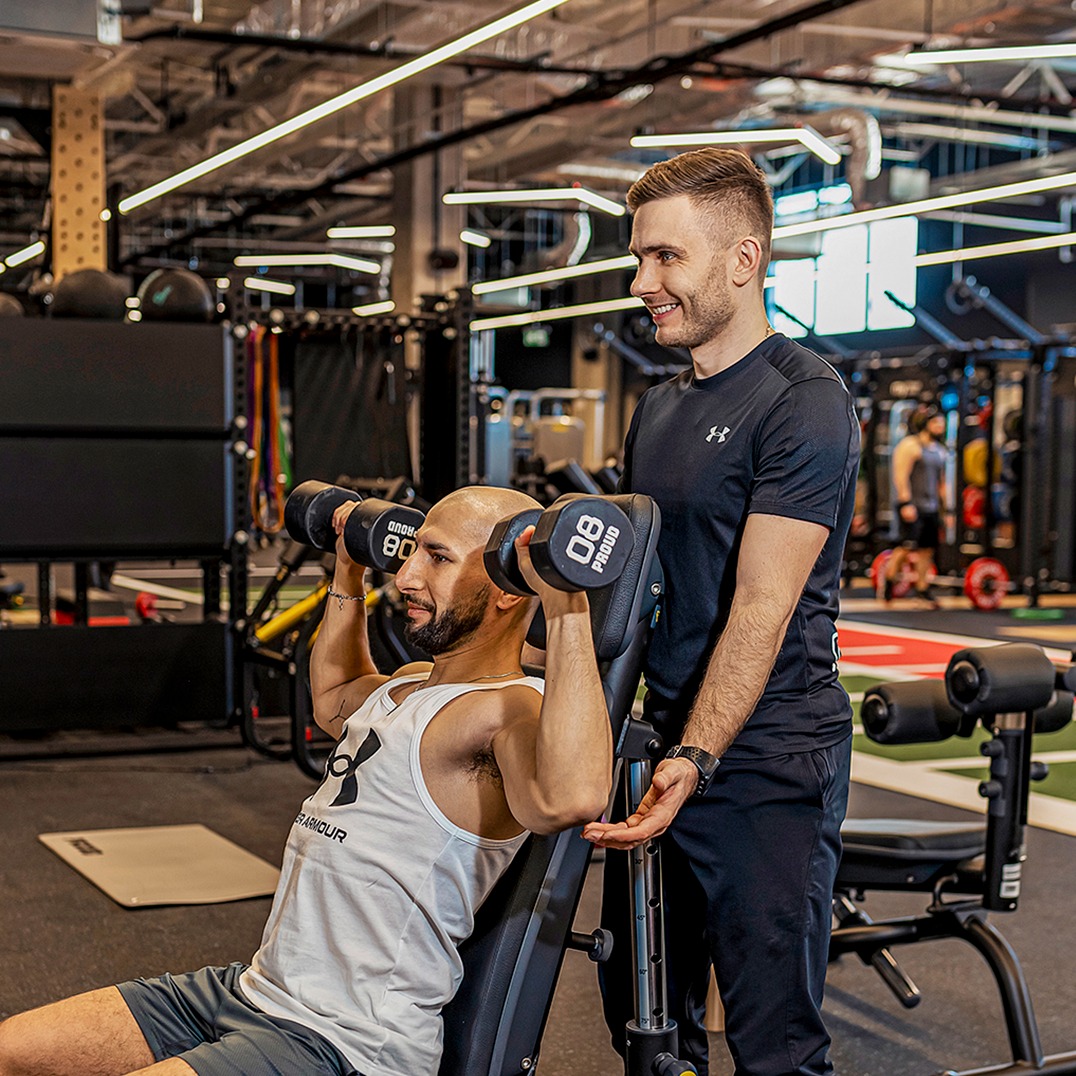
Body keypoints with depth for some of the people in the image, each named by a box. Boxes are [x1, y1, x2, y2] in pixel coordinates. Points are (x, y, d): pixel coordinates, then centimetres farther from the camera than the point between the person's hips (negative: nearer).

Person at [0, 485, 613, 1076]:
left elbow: (569, 798, -42)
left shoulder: (513, 709, -17)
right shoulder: (413, 684, 14)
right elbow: (334, 701, 38)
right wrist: (349, 571, 33)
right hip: (254, 989, 10)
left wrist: (567, 611, -43)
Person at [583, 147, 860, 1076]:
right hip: (663, 755, 8)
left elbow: (761, 608, -20)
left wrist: (695, 760, -27)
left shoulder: (803, 402, -12)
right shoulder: (658, 410, 14)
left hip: (766, 766, -8)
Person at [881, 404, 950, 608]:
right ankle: (888, 577, 5)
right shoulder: (909, 445, -8)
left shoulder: (939, 450, 16)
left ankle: (923, 587, 11)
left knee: (927, 548, 5)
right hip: (911, 506, -8)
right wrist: (906, 504, -21)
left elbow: (941, 481, 21)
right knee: (908, 546, -12)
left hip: (931, 507, 8)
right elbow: (901, 476, -15)